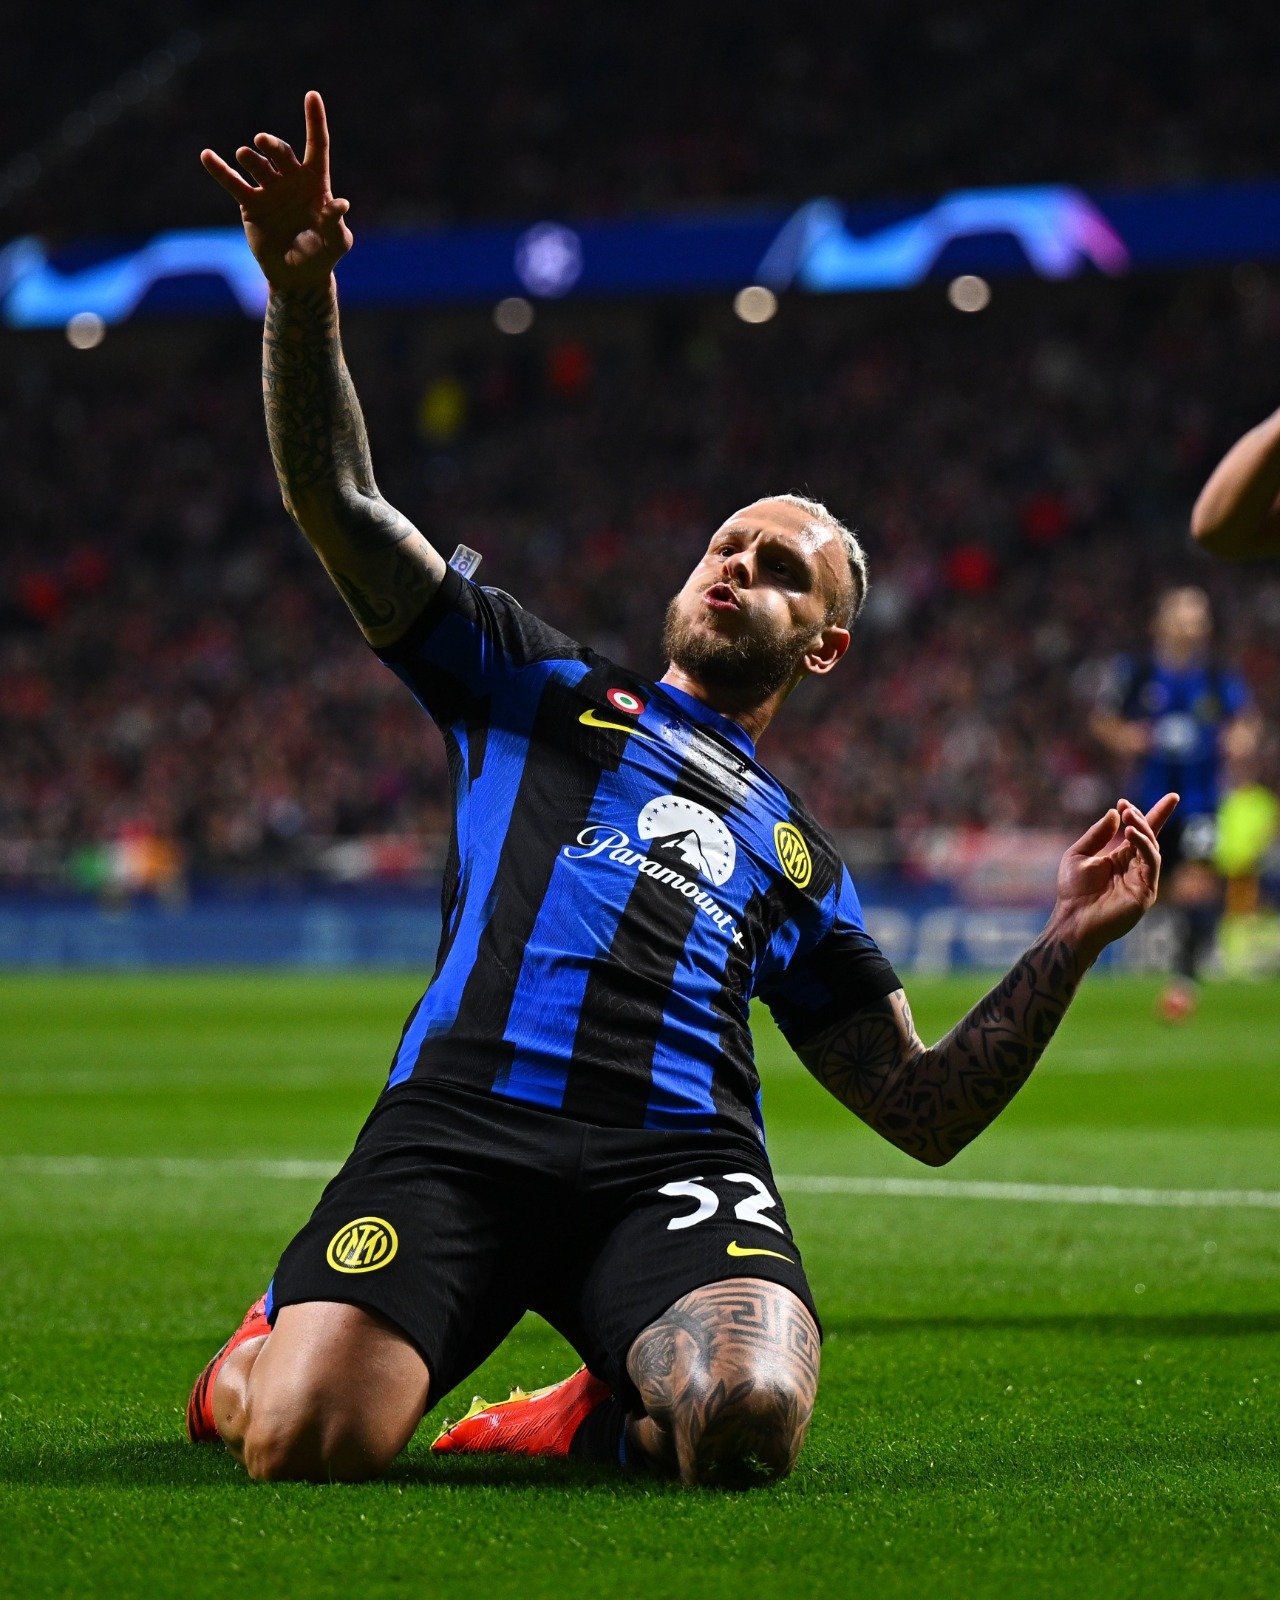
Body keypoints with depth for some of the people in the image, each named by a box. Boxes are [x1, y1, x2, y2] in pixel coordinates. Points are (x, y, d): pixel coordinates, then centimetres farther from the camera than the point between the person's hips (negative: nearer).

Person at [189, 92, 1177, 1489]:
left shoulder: (795, 851, 32)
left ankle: (620, 1404, 4)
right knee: (307, 1442, -25)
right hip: (461, 1117, -1)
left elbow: (927, 1112, 28)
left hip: (677, 1156, 1)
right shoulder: (538, 687, 26)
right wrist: (301, 293, -1)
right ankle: (263, 1355, 14)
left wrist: (1067, 944, 16)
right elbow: (340, 506, 15)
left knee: (746, 1426, -33)